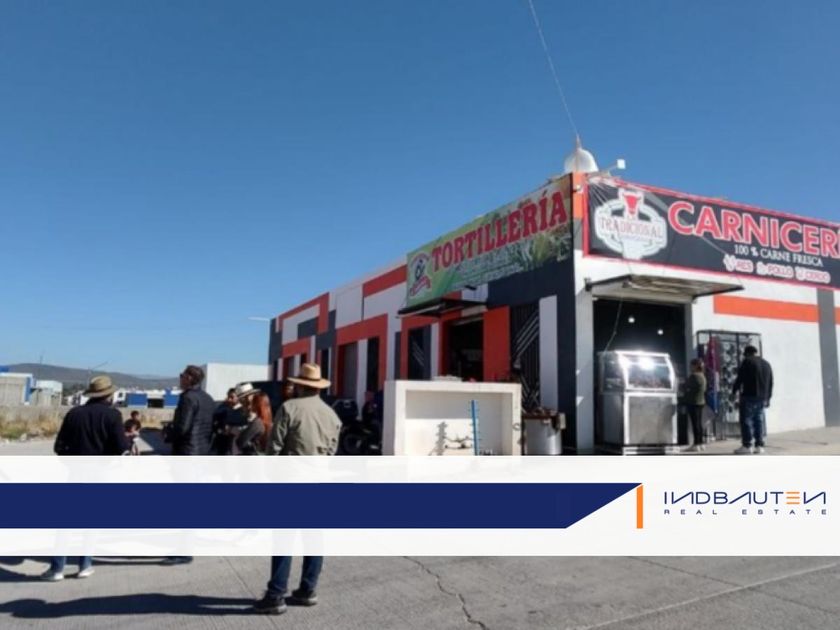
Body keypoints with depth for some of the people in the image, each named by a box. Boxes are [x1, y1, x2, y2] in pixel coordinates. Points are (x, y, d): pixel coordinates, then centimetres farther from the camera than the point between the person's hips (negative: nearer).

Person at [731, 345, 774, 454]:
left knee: (746, 420, -4)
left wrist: (734, 391, 1)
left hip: (749, 396, -7)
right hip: (762, 398, 7)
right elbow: (770, 383, 19)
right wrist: (768, 397, 24)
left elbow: (740, 378, -9)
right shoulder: (766, 364, 17)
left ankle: (747, 446, -7)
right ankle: (759, 445, 9)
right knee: (759, 421, 10)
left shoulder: (747, 362, -5)